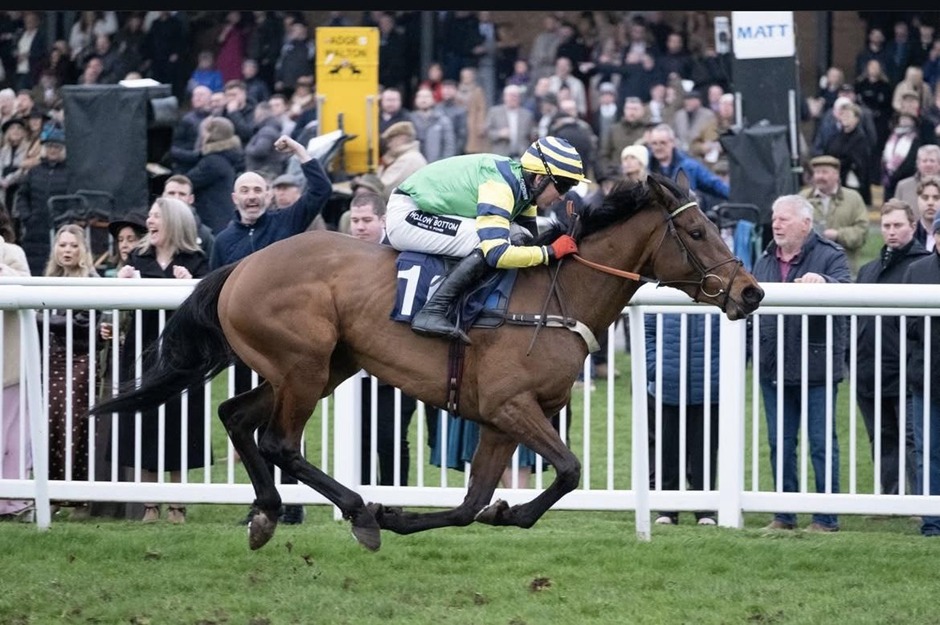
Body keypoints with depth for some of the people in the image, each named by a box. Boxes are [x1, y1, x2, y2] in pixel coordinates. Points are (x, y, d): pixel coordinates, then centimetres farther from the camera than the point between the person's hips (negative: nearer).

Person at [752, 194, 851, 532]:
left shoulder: (830, 256, -4)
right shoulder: (765, 261, 15)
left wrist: (824, 282, -39)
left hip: (816, 366, -6)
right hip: (774, 366, 6)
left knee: (822, 443, -1)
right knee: (780, 443, 10)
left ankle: (827, 517, 3)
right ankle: (784, 514, 18)